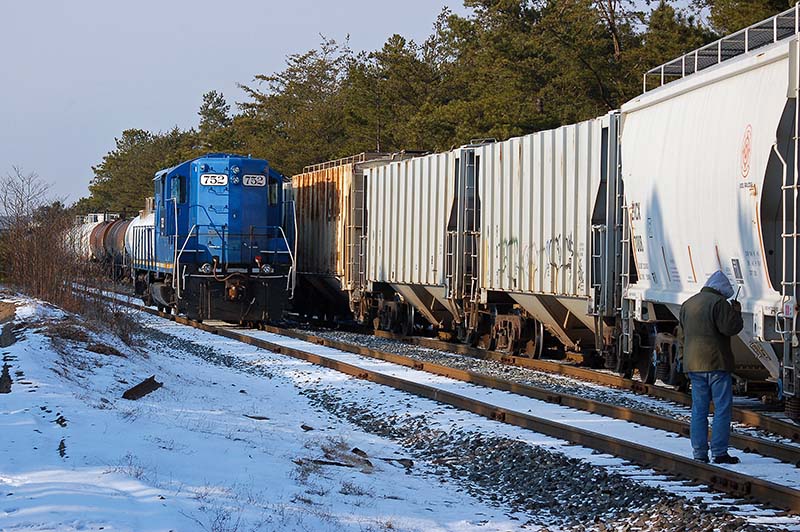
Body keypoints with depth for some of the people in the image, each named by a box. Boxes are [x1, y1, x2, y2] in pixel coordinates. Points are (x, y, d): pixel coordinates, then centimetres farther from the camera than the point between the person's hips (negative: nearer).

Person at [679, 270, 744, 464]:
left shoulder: (687, 304, 15)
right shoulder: (719, 303, -10)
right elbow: (730, 327, -16)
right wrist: (736, 312, -1)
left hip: (693, 364, 7)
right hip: (716, 363, -7)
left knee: (699, 409, 9)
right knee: (722, 408, -2)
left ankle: (699, 453, 8)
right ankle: (719, 452, -6)